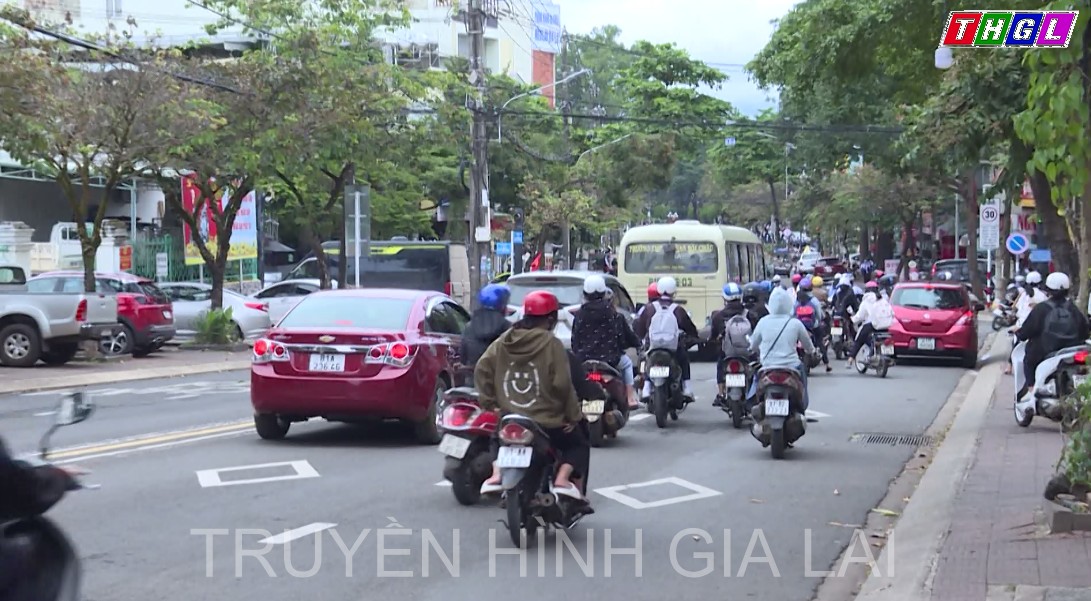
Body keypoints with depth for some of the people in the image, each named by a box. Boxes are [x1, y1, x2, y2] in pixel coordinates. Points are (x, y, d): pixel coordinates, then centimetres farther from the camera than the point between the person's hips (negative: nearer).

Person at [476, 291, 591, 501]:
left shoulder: (503, 341, 3)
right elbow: (562, 385, -14)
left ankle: (497, 473, 10)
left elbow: (482, 370, 0)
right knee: (580, 443, 20)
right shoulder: (551, 344, -11)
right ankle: (562, 478, -5)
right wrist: (574, 416, -3)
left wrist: (489, 403, 8)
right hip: (547, 423, -4)